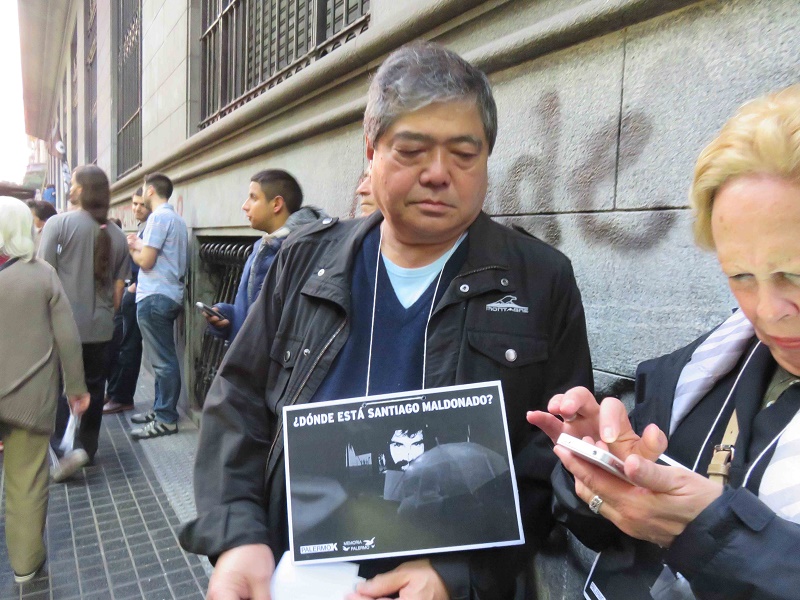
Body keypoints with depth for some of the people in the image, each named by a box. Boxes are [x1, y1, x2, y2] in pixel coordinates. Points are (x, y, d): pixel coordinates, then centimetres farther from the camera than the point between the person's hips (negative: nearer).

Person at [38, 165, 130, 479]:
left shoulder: (58, 223, -9)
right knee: (93, 385, 14)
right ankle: (88, 447, 25)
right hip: (99, 325, 4)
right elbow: (119, 286, 7)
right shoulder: (116, 234, 3)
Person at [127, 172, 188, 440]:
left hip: (155, 297, -10)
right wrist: (140, 244, 13)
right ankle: (161, 409, 25)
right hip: (168, 295, 10)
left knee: (163, 360, -5)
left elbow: (146, 261, -14)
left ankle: (166, 420, 1)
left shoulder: (159, 217, -12)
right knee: (163, 358, 16)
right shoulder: (176, 218, 18)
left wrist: (132, 248, 4)